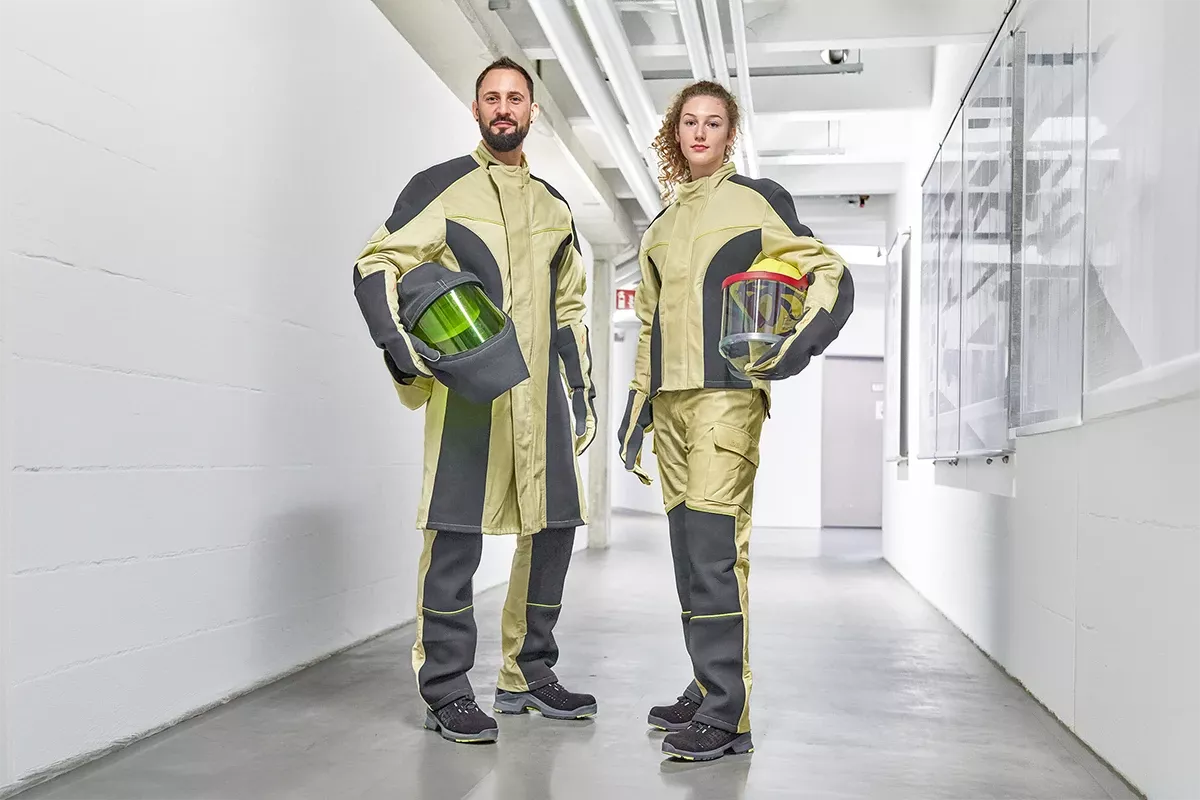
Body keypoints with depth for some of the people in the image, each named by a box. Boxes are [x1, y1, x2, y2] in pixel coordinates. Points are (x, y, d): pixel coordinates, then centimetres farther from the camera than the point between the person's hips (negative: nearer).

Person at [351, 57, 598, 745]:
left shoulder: (554, 206, 20)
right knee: (457, 531, -7)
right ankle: (446, 690, 4)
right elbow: (377, 267, -2)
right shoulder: (442, 187, 4)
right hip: (467, 386, -5)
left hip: (539, 390, 6)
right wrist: (403, 347, -18)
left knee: (555, 525, 6)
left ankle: (529, 674, 22)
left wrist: (583, 389, 18)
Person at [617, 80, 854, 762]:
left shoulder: (756, 199, 4)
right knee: (690, 547, 8)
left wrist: (802, 342, -18)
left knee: (714, 545, -14)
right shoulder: (664, 222, 22)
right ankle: (707, 690, 18)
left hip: (727, 391, -7)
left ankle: (726, 715, -11)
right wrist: (639, 402, 20)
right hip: (670, 396, 7)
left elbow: (830, 273, 0)